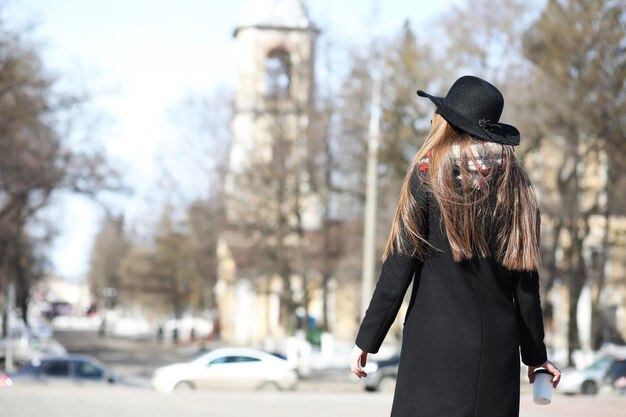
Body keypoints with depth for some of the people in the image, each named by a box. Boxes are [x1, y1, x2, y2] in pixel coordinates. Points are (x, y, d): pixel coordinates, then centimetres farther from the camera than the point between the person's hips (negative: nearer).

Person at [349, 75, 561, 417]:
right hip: (499, 346, 4)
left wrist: (366, 340, 0)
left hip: (436, 343, -4)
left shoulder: (428, 175, -3)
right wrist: (535, 354, 16)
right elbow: (525, 281, 8)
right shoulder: (514, 185, 8)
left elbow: (397, 270, -6)